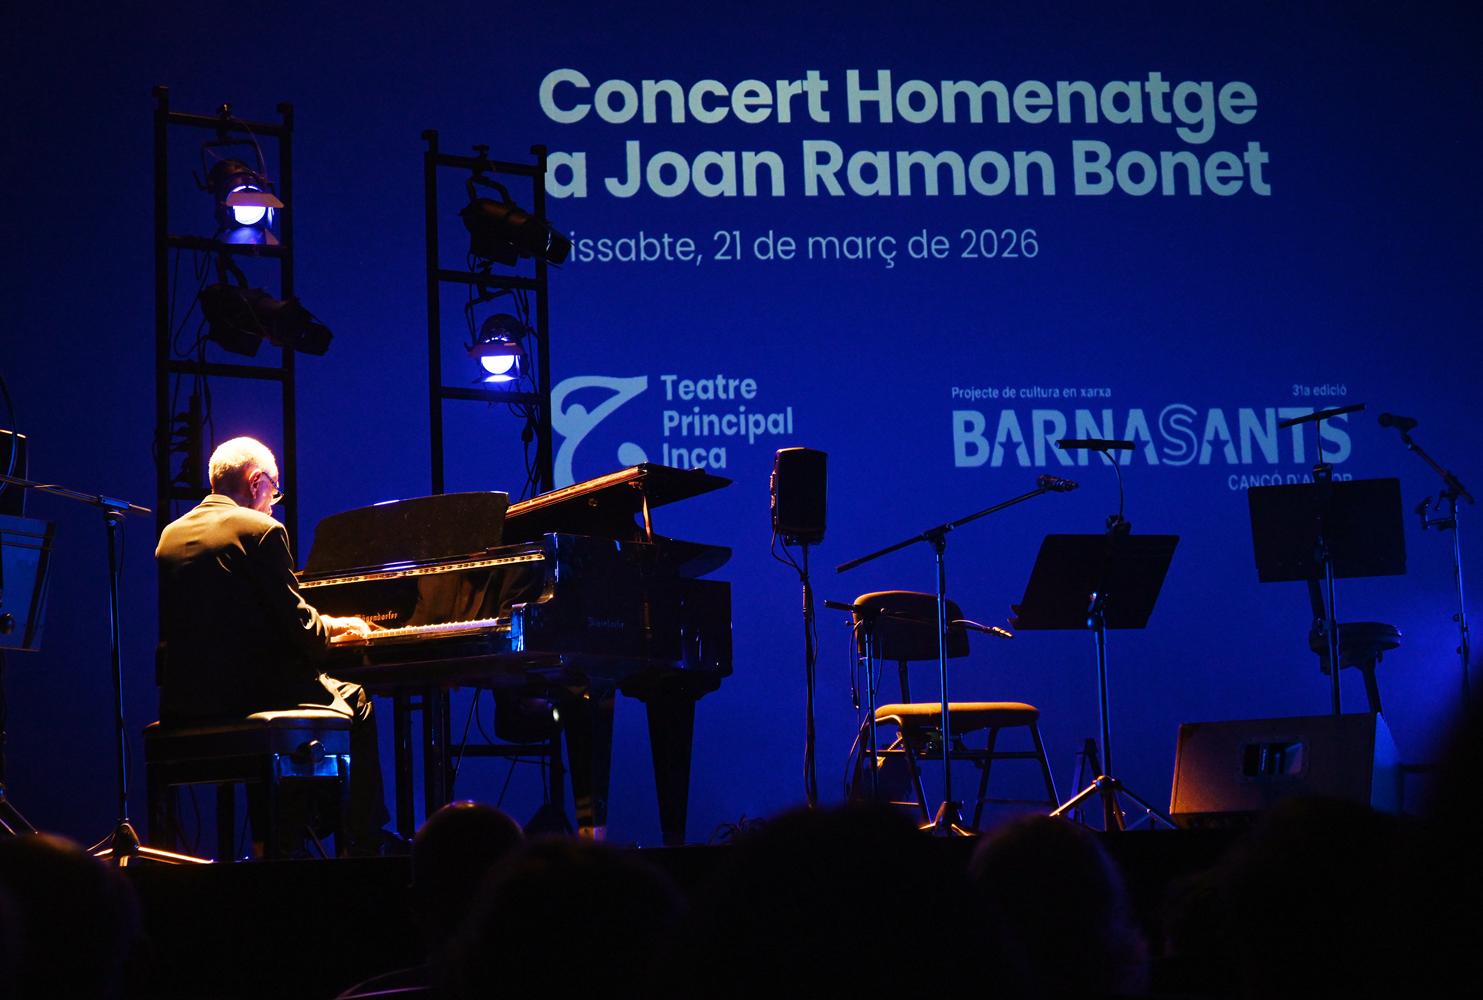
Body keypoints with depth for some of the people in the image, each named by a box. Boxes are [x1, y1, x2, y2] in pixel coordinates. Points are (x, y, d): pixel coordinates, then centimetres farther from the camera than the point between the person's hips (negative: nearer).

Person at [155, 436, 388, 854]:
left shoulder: (172, 534, 13)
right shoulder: (262, 530, -9)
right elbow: (298, 624, -12)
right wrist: (335, 626, 11)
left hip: (181, 701, 7)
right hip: (247, 692, -7)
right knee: (357, 703, 15)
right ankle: (364, 843, 14)